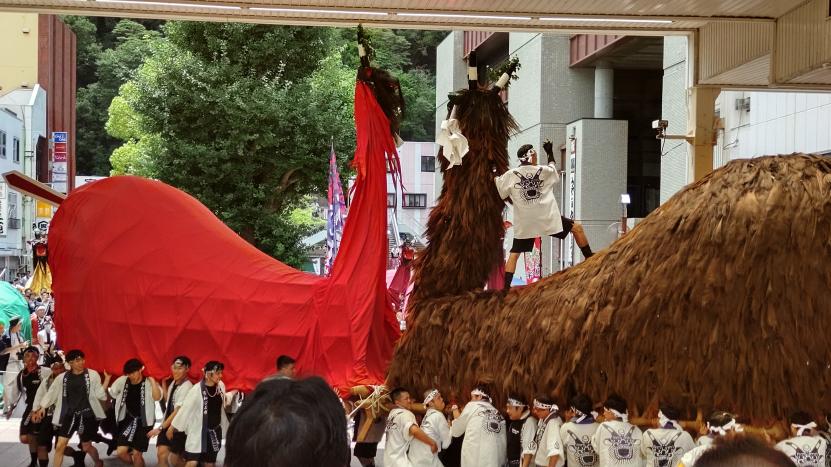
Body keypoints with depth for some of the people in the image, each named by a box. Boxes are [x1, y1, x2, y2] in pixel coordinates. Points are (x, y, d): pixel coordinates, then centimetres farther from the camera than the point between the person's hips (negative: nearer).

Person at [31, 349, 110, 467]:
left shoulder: (92, 375, -2)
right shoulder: (62, 377, 3)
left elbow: (99, 394, -2)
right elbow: (52, 393, 13)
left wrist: (107, 380, -13)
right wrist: (42, 407, 12)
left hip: (87, 414, -2)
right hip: (69, 415, 2)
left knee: (86, 446, 10)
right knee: (60, 446, -7)